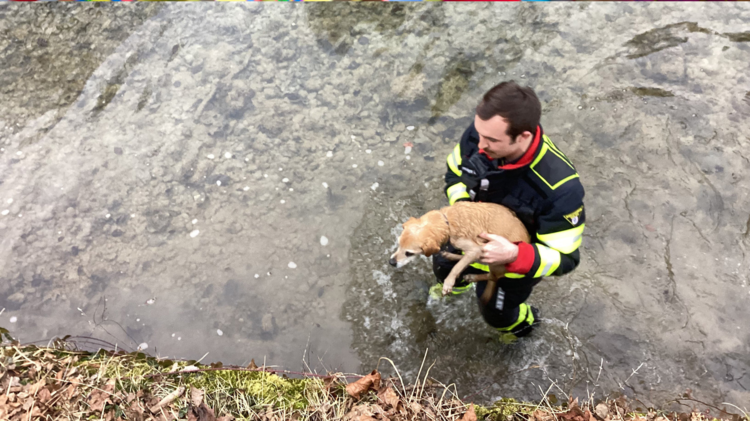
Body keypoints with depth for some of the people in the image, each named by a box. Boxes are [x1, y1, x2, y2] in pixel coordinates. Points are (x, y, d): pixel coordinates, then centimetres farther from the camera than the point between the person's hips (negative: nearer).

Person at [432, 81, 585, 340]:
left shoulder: (560, 187, -44)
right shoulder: (481, 134, -31)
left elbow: (564, 258, -32)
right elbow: (455, 173, -8)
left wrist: (514, 256, -49)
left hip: (526, 255, -4)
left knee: (495, 312, 18)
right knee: (443, 265, 29)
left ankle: (524, 322, 56)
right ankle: (459, 285, 68)